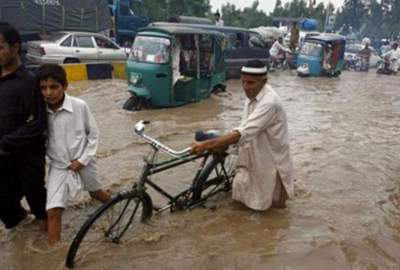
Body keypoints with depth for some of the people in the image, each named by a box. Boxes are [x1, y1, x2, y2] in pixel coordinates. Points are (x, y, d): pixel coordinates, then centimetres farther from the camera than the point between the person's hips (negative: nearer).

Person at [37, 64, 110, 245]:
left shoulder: (80, 106, -17)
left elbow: (94, 135, -7)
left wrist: (82, 160, -10)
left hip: (83, 163, 0)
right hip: (59, 167, 1)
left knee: (95, 193, 25)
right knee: (53, 211, -8)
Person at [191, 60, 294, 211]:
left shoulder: (269, 102, -32)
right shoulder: (252, 95, -3)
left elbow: (243, 133, -40)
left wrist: (207, 144, -44)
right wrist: (221, 144, -1)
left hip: (270, 161, -8)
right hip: (254, 158, 8)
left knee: (260, 204, 6)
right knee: (240, 194, 17)